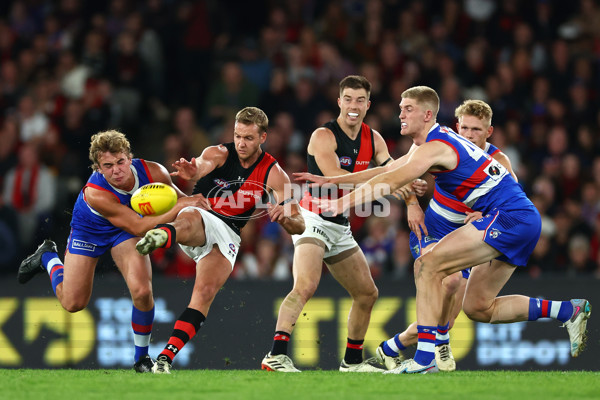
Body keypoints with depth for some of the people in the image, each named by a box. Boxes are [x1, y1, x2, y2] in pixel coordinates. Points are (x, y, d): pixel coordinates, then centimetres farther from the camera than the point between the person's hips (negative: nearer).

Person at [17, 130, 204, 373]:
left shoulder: (152, 172, -30)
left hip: (125, 232, 2)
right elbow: (137, 227, -41)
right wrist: (177, 209, -48)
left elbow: (179, 197, -10)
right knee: (73, 303, 4)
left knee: (142, 291, -20)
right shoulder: (94, 193, -41)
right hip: (88, 231, -2)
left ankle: (142, 357, 4)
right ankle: (48, 258, 36)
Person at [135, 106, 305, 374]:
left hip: (228, 236, 0)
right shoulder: (220, 154, 1)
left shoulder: (274, 175, 2)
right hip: (200, 217, 0)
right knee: (190, 220, -38)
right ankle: (162, 235, -71)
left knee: (206, 293, -20)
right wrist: (191, 172, -44)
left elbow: (299, 225, -1)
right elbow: (202, 166, -18)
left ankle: (166, 357, -25)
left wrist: (285, 216, -26)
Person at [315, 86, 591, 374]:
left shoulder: (434, 147, -12)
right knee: (477, 307, 11)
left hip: (509, 217, -10)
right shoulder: (435, 140, 17)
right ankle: (569, 311, 16)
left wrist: (341, 204, -26)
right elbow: (388, 172, 24)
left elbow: (391, 182, -23)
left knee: (428, 265, -16)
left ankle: (424, 360, -21)